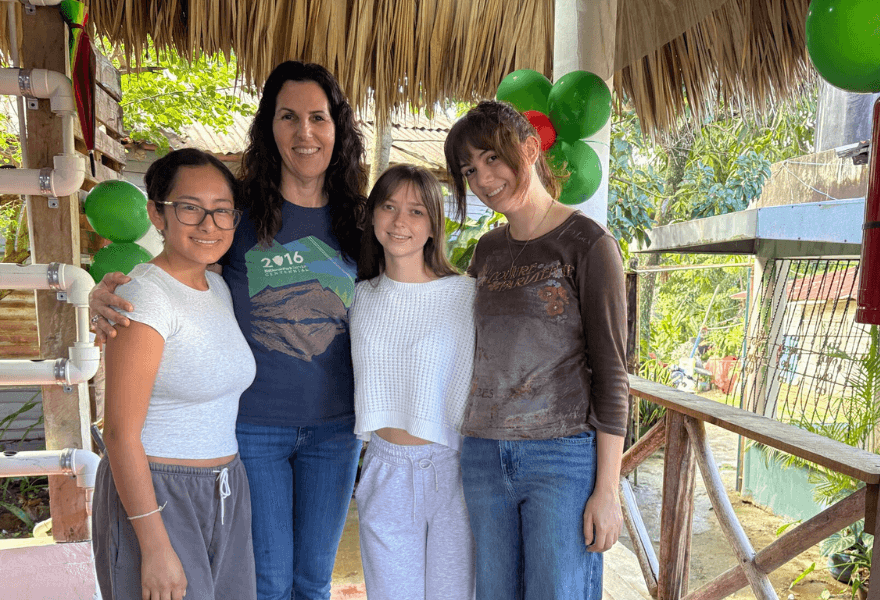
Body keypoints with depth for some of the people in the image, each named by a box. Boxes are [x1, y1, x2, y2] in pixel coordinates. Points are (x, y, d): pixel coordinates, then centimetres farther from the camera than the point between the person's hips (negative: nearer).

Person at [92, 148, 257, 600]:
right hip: (154, 498, -7)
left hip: (225, 496, 7)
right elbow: (121, 434, -18)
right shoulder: (145, 295, -18)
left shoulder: (218, 287, 6)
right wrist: (155, 546, -18)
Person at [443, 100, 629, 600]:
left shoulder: (588, 242, -6)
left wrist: (608, 488, -10)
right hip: (485, 456, 6)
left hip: (565, 456, -5)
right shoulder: (487, 250, 11)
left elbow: (611, 372, -8)